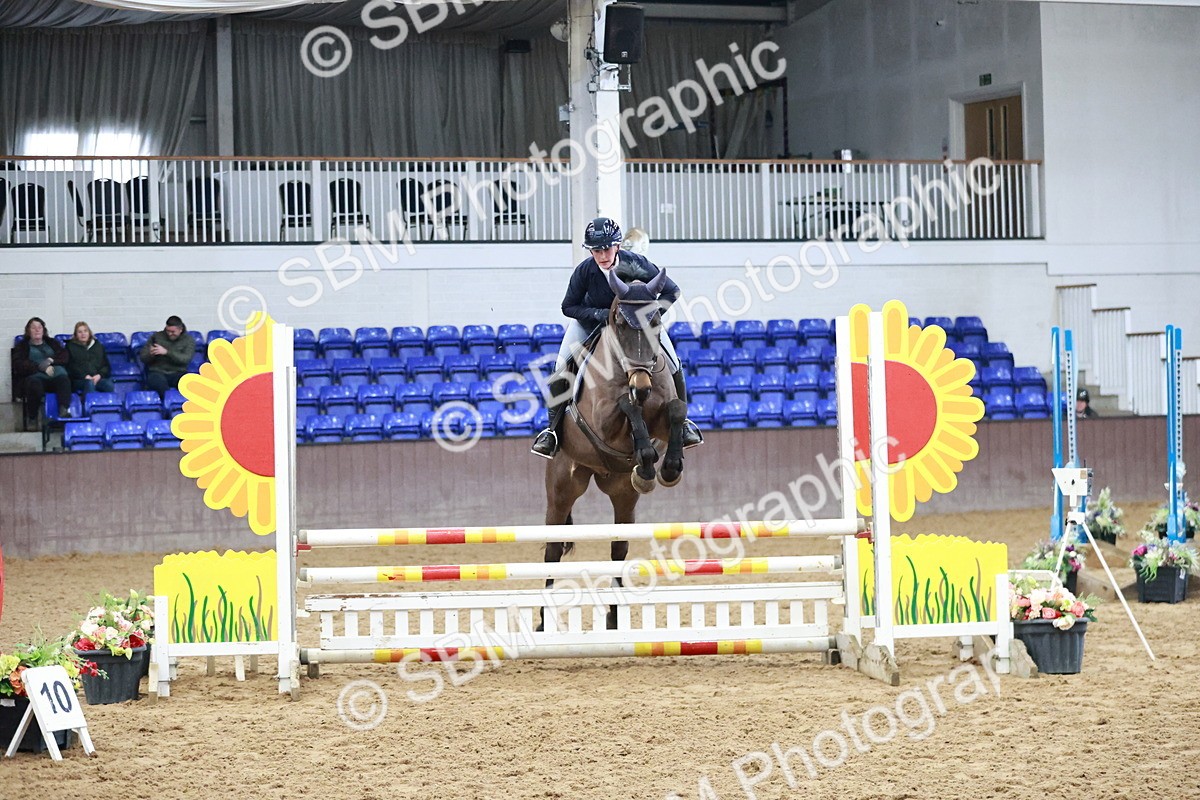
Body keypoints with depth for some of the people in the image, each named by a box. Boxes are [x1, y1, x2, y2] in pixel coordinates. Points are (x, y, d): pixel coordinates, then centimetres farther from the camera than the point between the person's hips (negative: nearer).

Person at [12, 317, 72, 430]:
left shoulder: (52, 342, 30)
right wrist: (42, 367, -8)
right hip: (35, 375, -2)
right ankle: (31, 418, -26)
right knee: (34, 384, -39)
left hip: (56, 374, 2)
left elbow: (65, 356, 16)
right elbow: (18, 364, 4)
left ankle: (64, 410, -55)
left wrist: (51, 361, -4)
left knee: (63, 379, -35)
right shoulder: (23, 346, 22)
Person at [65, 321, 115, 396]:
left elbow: (106, 365, 18)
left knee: (109, 386, -31)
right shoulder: (70, 347, 16)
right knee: (90, 383, -38)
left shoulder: (98, 346, 25)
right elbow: (70, 367, 3)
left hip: (98, 378, 2)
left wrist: (99, 375, -5)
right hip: (79, 380, -2)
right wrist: (85, 376, -13)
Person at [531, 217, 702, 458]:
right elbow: (569, 306, -15)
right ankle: (552, 429, -5)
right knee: (561, 368, -17)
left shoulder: (635, 264, -31)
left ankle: (682, 421, 10)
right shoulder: (584, 271, -29)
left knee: (673, 366, -11)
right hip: (592, 319, 0)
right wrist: (598, 314, -32)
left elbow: (672, 291, -20)